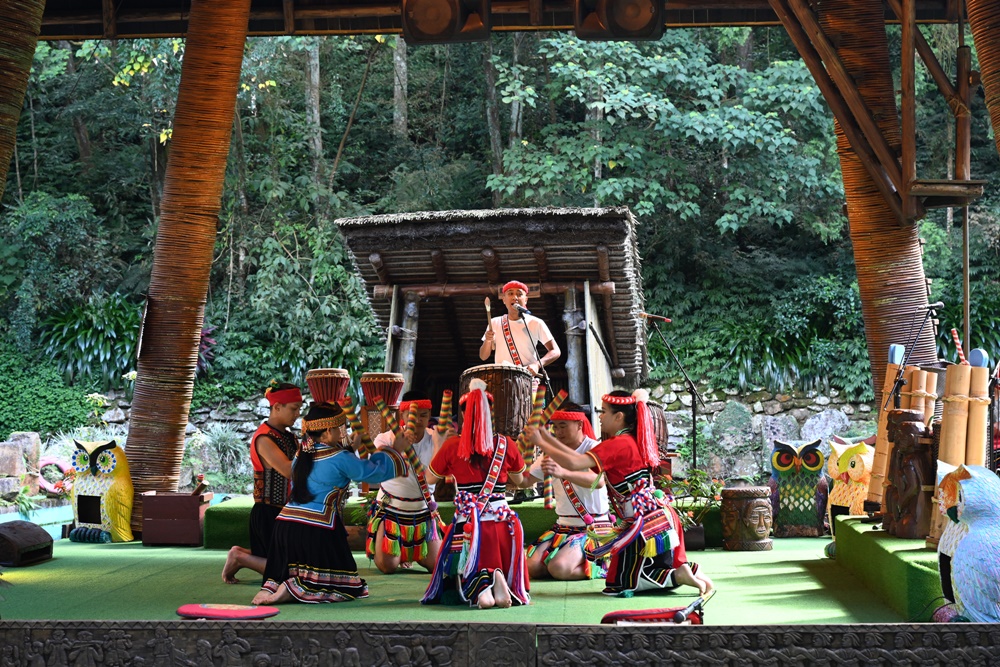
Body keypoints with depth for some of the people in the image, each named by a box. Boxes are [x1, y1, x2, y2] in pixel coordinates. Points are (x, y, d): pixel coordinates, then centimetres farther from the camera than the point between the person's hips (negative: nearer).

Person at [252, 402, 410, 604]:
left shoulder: (302, 453, 13)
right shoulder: (340, 458, -7)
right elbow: (373, 472, 4)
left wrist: (351, 447, 41)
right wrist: (395, 450, 21)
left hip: (285, 524, 7)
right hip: (317, 530, -6)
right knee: (345, 586, 5)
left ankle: (271, 587, -9)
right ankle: (294, 589, -16)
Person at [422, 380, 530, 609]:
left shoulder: (452, 445, -3)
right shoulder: (506, 444, 1)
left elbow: (430, 478, 13)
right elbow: (519, 479, 19)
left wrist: (437, 446, 26)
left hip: (467, 524, -1)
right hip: (501, 523, 1)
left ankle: (479, 584, -25)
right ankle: (498, 580, -21)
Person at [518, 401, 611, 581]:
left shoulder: (592, 448, -10)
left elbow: (598, 481, -31)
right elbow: (525, 481, 5)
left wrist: (563, 473, -48)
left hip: (593, 526, -6)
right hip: (563, 526, 6)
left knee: (559, 568, -27)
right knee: (532, 567, -14)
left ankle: (600, 565, -1)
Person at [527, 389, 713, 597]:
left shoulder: (617, 445, -15)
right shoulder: (632, 440, 13)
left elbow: (574, 463, -25)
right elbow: (580, 458, 15)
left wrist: (540, 442, -12)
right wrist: (547, 438, 14)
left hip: (646, 525, -9)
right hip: (661, 517, 9)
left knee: (618, 585, 4)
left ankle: (679, 576, -7)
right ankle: (687, 570, 6)